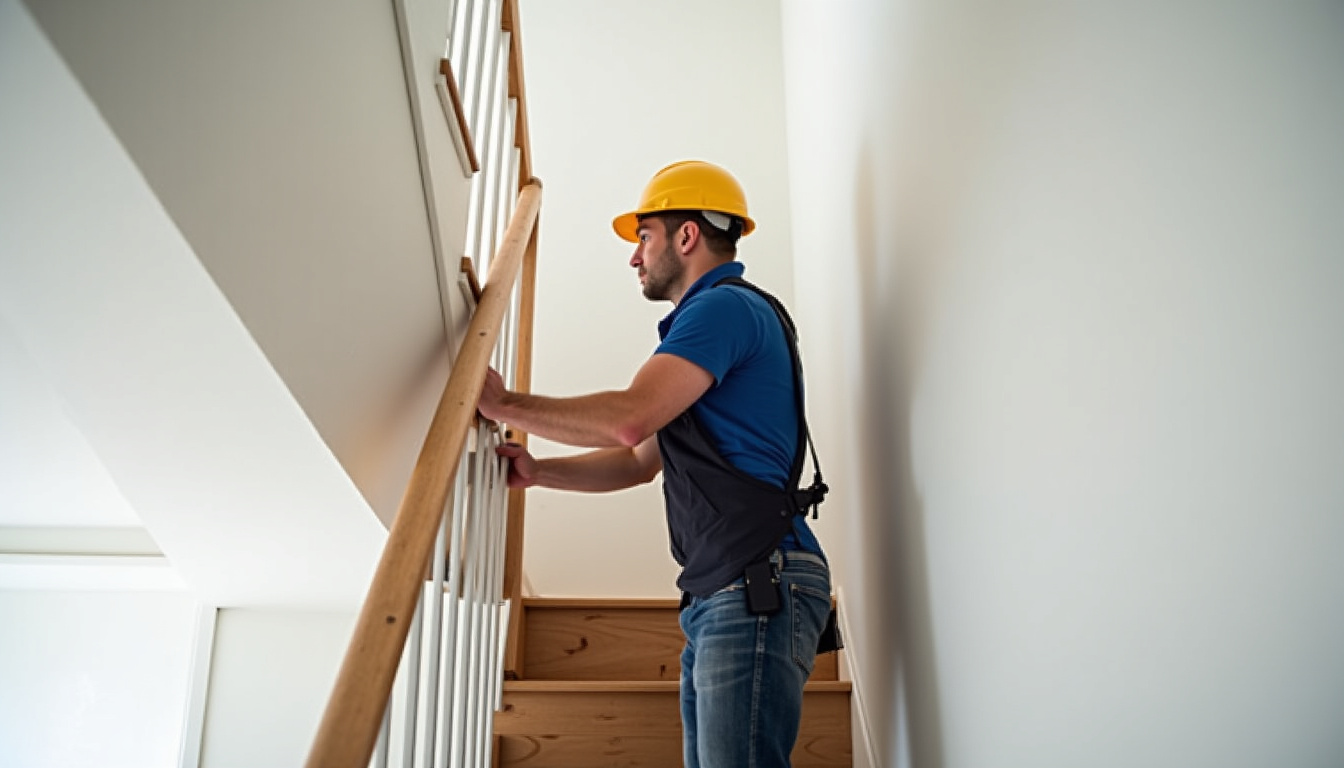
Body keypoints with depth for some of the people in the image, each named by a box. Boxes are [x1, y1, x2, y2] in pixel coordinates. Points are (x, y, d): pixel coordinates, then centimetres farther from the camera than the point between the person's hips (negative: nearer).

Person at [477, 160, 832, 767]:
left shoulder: (725, 307, -8)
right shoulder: (715, 321, 25)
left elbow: (630, 418, -21)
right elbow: (640, 461, 25)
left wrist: (505, 405, -9)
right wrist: (537, 472, 13)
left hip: (759, 585, -11)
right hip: (716, 597, 11)